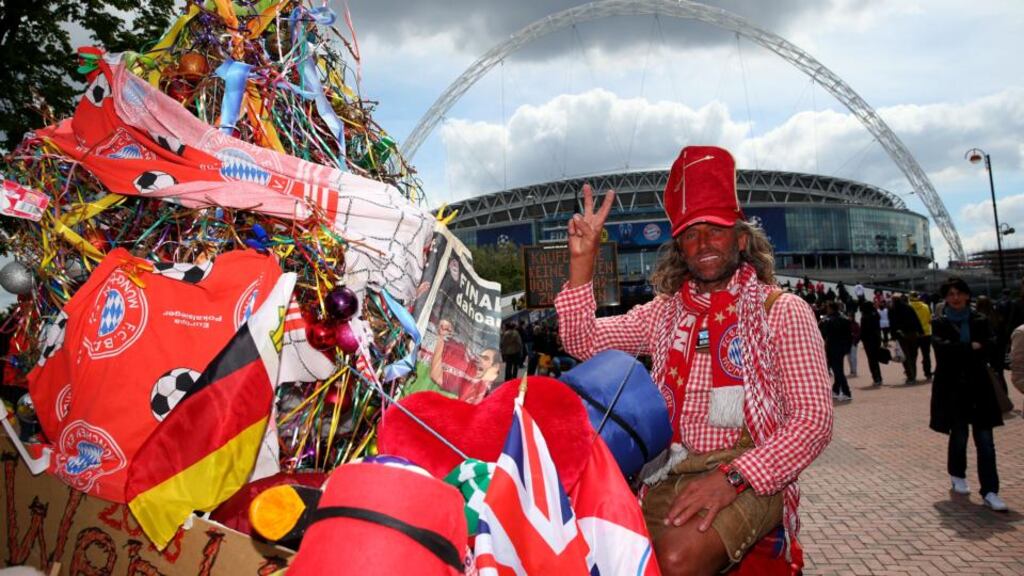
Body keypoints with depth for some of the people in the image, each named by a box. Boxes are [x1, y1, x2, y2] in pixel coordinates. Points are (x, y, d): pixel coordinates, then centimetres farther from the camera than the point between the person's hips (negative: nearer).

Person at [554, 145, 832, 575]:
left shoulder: (783, 312, 0)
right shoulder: (666, 311, 13)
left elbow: (813, 420, -7)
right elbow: (583, 341, 9)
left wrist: (732, 476, -20)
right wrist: (582, 260, -2)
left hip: (748, 476, -4)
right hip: (669, 474, 4)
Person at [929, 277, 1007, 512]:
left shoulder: (980, 320, 7)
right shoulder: (940, 323, 2)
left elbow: (991, 344, -9)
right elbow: (941, 346, -16)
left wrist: (958, 351, -18)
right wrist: (971, 347, -14)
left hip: (979, 386, 1)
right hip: (952, 387, -1)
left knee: (985, 440, -3)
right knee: (959, 435, 8)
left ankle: (990, 491, -1)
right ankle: (957, 475, 33)